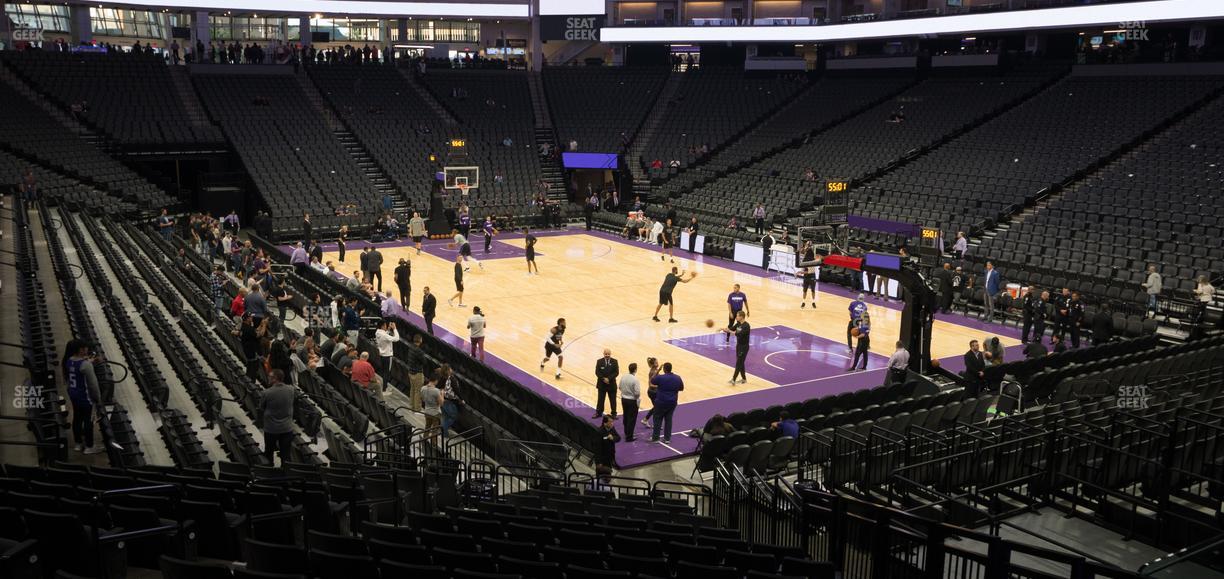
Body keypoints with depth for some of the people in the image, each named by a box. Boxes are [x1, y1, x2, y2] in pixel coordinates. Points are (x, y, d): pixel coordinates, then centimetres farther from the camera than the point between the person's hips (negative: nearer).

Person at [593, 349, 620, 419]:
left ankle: (614, 414, 18)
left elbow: (616, 372, -9)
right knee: (600, 399, 10)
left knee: (613, 400, 8)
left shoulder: (614, 361, -4)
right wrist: (603, 379, -19)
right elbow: (597, 372, -5)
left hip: (612, 384, 0)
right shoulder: (599, 361, -3)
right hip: (602, 384, 0)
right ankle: (598, 413, 22)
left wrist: (609, 378, -19)